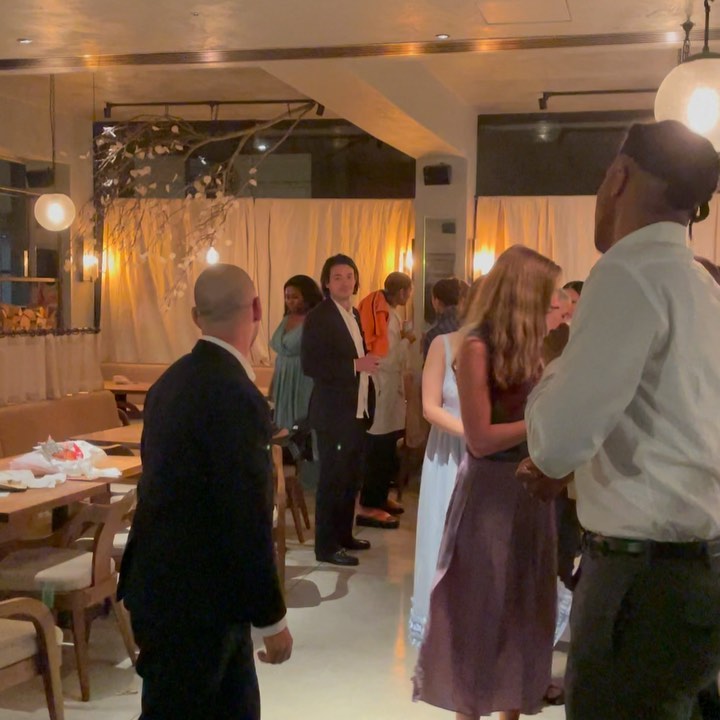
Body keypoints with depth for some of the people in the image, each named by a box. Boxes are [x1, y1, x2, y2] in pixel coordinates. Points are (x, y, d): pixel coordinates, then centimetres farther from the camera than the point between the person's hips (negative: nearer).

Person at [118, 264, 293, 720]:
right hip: (192, 599, -9)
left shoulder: (173, 379, 5)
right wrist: (272, 618, -13)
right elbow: (247, 522, -23)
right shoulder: (236, 396, -24)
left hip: (168, 584, 9)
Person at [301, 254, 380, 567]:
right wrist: (356, 365, -23)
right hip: (333, 414, -8)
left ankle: (343, 534, 29)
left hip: (357, 412, 8)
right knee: (332, 480, -1)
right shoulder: (318, 317, -13)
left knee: (351, 478, 16)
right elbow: (310, 365, -22)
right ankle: (326, 545, 9)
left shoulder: (355, 314, 13)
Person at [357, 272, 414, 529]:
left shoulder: (384, 312, 11)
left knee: (384, 449, 17)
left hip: (387, 387, 10)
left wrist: (401, 338, 6)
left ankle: (379, 497, 27)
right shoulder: (388, 317, -19)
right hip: (383, 389, -10)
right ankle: (368, 506, 1)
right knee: (380, 450, -5)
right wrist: (406, 340, -12)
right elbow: (389, 359, -23)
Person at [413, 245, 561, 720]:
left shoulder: (526, 345, 6)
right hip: (492, 491, -7)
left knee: (525, 606, 15)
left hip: (532, 486, 7)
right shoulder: (479, 346, -15)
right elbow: (481, 439, -17)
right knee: (481, 609, 7)